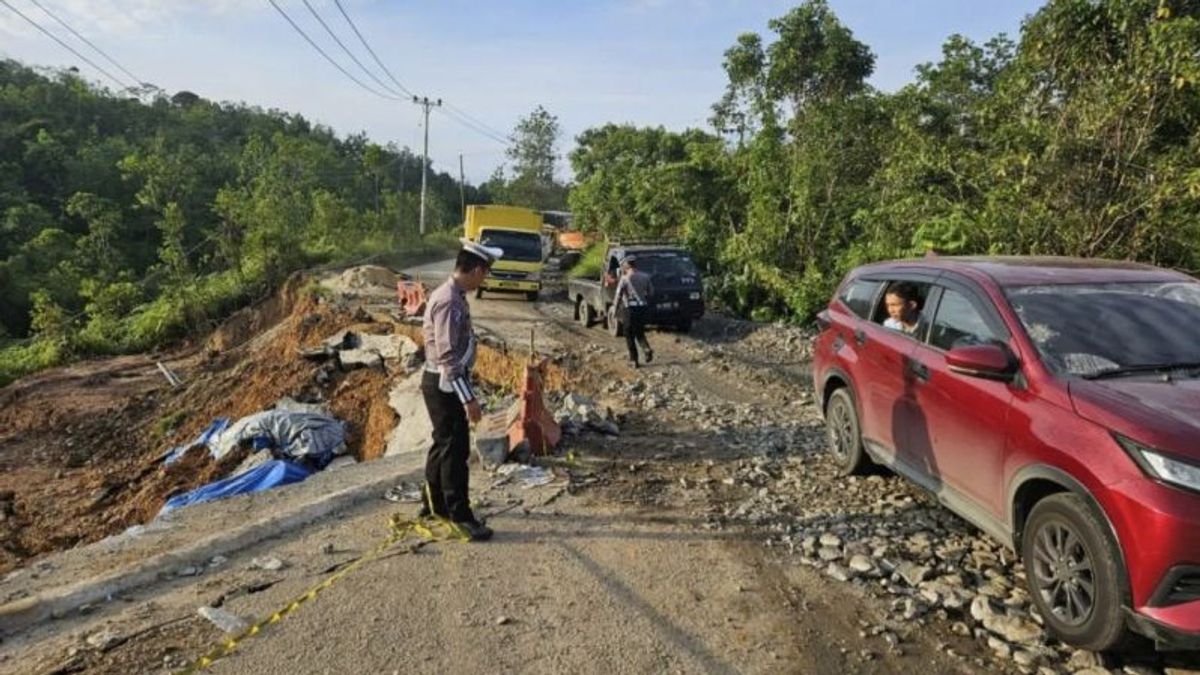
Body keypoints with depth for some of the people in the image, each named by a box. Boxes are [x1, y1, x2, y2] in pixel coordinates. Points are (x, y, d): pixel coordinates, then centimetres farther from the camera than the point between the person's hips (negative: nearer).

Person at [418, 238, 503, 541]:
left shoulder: (453, 295, 9)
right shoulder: (449, 301, -23)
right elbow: (448, 357, -26)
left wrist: (466, 392, 23)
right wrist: (468, 398, -27)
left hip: (448, 383, 10)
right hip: (445, 385, -10)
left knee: (445, 445, 20)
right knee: (455, 450, -2)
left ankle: (435, 503, 34)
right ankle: (460, 515, 9)